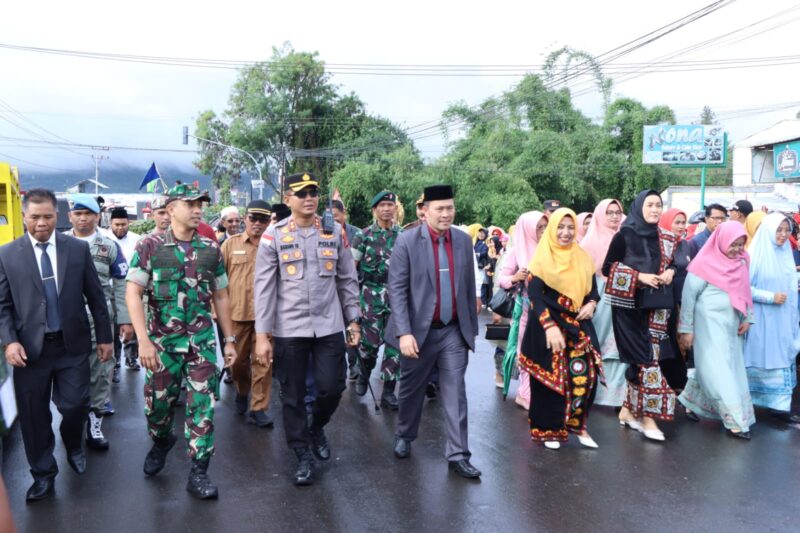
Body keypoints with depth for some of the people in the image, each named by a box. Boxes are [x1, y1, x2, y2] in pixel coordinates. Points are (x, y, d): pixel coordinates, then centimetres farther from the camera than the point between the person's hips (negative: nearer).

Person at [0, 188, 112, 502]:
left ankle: (73, 446, 36)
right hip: (30, 347, 0)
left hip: (72, 345, 0)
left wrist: (104, 337, 4)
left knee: (75, 405, 3)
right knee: (34, 415, 8)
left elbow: (95, 296, 4)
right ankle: (43, 474, 27)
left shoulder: (78, 249, 1)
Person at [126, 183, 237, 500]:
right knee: (158, 402, 13)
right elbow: (133, 294, -9)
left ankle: (198, 472, 11)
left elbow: (220, 296, 11)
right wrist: (143, 340, -18)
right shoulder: (150, 246, -4)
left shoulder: (211, 249, 4)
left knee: (202, 405, -1)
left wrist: (229, 339, 10)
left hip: (202, 340, 1)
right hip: (162, 341, -1)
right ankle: (162, 441, 45)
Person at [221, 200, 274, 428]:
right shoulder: (230, 244, 4)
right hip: (237, 312, 1)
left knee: (263, 362, 1)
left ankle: (258, 409, 11)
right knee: (238, 360, 12)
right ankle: (242, 391, 41)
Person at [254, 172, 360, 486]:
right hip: (289, 329, -1)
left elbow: (347, 280, 10)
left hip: (329, 326, 2)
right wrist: (261, 334, -8)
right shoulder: (274, 235, -3)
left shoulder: (335, 232, 4)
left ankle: (317, 428, 35)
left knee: (331, 387, 2)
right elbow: (264, 287, -4)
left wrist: (354, 320, 8)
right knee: (293, 396, 7)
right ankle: (302, 455, 26)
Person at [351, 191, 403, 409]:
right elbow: (350, 266, 2)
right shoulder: (364, 235, 0)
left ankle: (388, 391, 12)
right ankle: (363, 375, 30)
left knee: (395, 343, 2)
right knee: (370, 341, -1)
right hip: (371, 296, -2)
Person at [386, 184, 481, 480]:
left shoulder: (464, 240, 4)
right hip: (419, 331, -2)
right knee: (411, 389, 15)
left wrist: (472, 326, 12)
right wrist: (404, 332, -20)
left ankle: (457, 455, 12)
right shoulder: (407, 241, -9)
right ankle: (404, 436, 39)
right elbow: (396, 290, -13)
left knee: (455, 393, 2)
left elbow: (469, 286, 10)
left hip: (454, 331, 3)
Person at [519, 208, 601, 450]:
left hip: (578, 326, 4)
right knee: (550, 378, 3)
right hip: (547, 326, -4)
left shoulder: (582, 258, 9)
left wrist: (591, 304, -8)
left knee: (585, 375, -2)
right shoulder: (542, 258, -6)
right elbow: (534, 295, -13)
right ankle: (548, 429, 18)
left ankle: (577, 424, 17)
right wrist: (549, 326, -23)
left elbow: (593, 289, 15)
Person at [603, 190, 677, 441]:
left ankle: (629, 409, 20)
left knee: (641, 358, 6)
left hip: (656, 303, 5)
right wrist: (639, 276, -15)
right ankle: (648, 416, 4)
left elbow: (672, 262, 22)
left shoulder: (665, 238, 11)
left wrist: (670, 272, -1)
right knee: (648, 357, -6)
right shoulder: (624, 235, -4)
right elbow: (608, 267, -6)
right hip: (630, 304, -5)